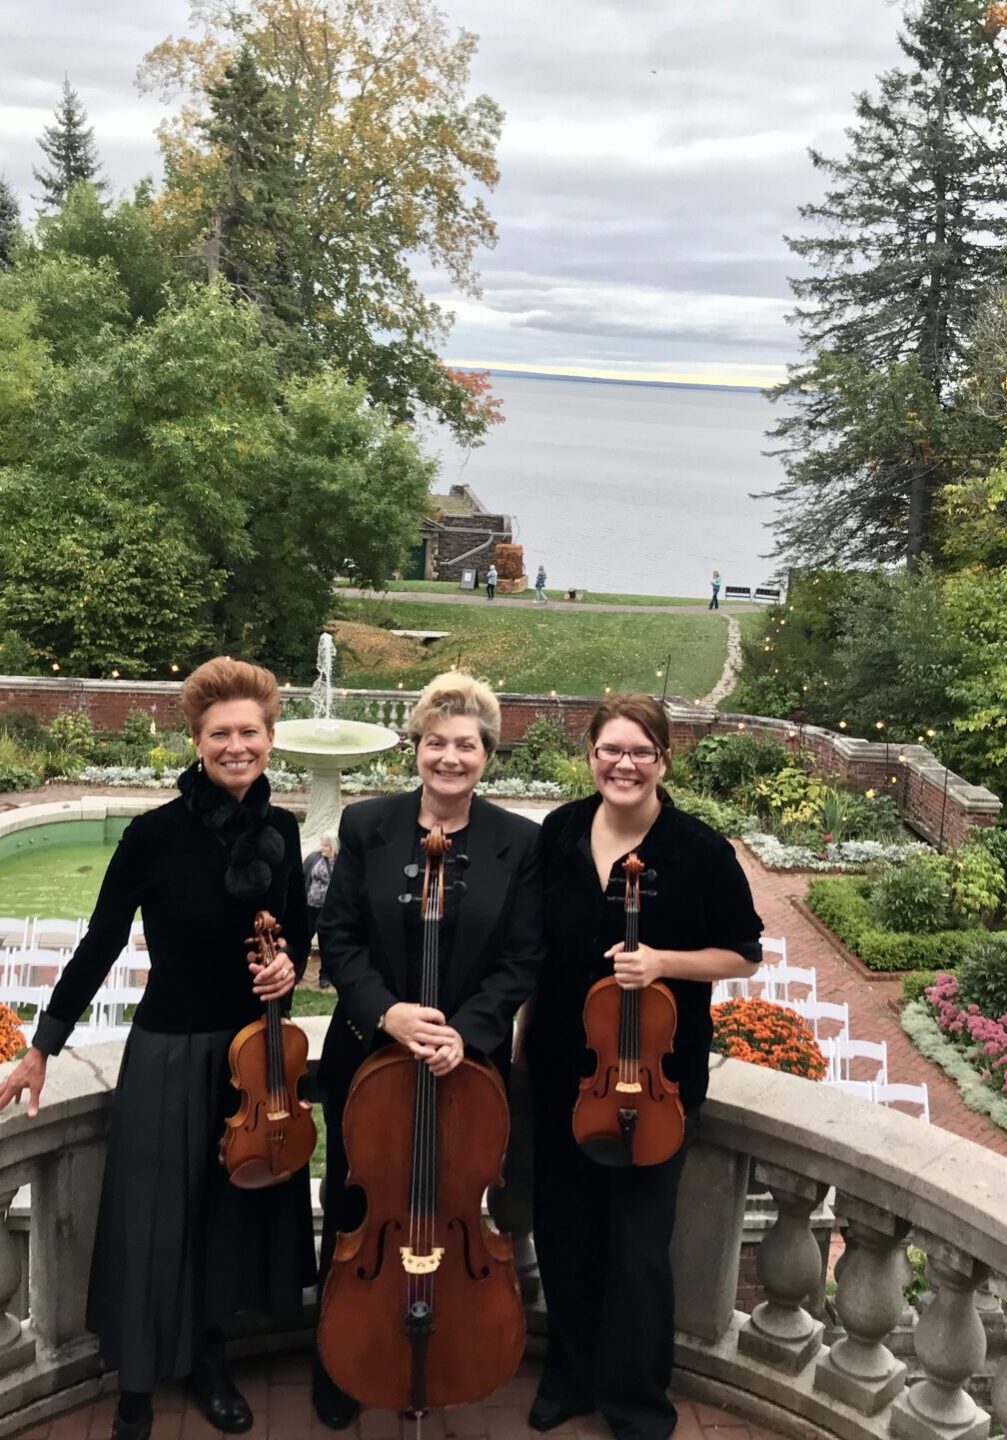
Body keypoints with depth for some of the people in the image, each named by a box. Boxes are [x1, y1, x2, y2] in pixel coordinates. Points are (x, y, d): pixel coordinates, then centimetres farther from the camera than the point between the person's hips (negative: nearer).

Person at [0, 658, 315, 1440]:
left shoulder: (281, 827, -3)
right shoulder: (155, 832, -16)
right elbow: (100, 944, -9)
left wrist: (291, 965, -11)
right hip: (170, 1052, -4)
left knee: (235, 1207, 16)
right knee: (153, 1219, 6)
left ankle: (210, 1357, 38)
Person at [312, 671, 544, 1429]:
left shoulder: (521, 842, -6)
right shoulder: (366, 825, -5)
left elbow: (522, 961, -7)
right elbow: (338, 938, -5)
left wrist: (465, 1031, -21)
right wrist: (385, 1011, -21)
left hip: (470, 1063, 0)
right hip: (367, 1054, 1)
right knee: (353, 1213, 14)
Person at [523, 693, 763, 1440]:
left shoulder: (699, 848, -14)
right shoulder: (558, 832, -3)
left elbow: (743, 954, -6)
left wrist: (663, 962, -22)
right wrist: (526, 1033, 8)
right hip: (561, 1069, 4)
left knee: (638, 1242, 5)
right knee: (563, 1228, 16)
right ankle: (571, 1373, 38)